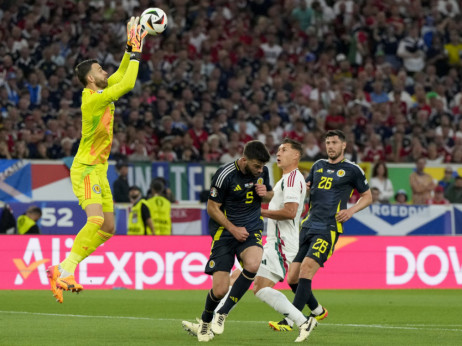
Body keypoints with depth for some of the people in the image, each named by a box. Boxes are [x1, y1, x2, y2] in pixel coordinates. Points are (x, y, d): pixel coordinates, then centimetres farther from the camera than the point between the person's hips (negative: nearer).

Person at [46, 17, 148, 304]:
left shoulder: (99, 92, 8)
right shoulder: (93, 99, -17)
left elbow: (121, 76, 23)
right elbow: (127, 84, -23)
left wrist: (131, 46, 14)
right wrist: (135, 51, -14)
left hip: (98, 170, 9)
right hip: (86, 169, -9)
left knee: (108, 229, 7)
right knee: (96, 221, -25)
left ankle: (62, 269, 9)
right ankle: (65, 272, -24)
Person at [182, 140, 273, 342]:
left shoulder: (262, 171, 0)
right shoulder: (225, 175, -15)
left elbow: (270, 196, 18)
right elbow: (212, 208, -7)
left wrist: (265, 194, -6)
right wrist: (233, 229, -15)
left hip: (252, 230, 3)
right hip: (224, 232, -3)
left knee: (253, 264, -31)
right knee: (220, 290, -10)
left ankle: (223, 313, -13)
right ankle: (205, 321, 25)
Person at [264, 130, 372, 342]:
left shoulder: (352, 170, 4)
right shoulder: (318, 166, 17)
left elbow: (367, 196, 12)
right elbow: (305, 187, 29)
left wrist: (351, 211, -5)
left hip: (329, 229, -6)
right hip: (309, 226, 6)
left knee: (306, 270, -21)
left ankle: (292, 320, -22)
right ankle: (317, 311, 23)